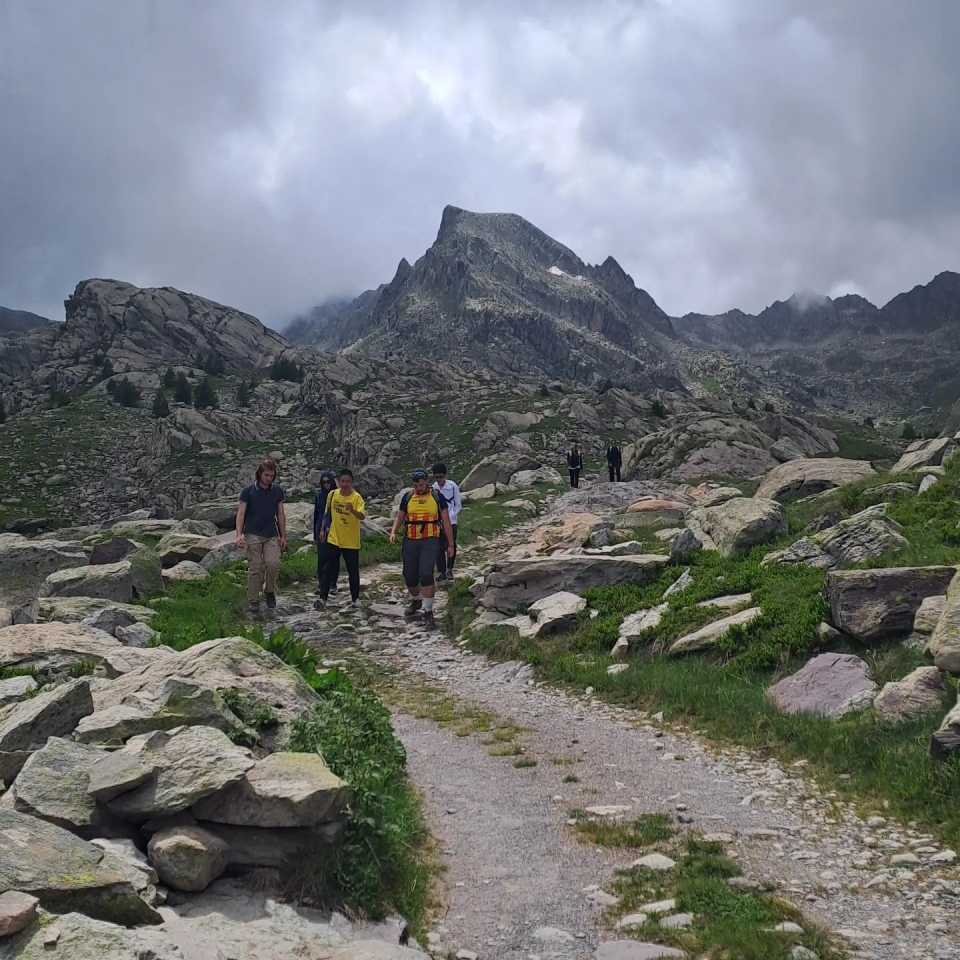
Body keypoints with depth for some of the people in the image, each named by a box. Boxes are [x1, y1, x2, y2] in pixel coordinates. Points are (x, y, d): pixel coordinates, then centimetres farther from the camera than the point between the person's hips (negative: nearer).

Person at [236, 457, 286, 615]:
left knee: (273, 564, -14)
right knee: (254, 568, -1)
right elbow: (241, 513, -7)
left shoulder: (278, 490, 4)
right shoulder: (248, 491, -6)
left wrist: (283, 536, 8)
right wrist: (239, 534, -19)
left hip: (272, 535, 2)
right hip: (253, 535, -2)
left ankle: (269, 591, 11)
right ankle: (254, 601, 9)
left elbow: (280, 514, 10)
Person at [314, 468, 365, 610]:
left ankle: (355, 598, 24)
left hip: (351, 541, -2)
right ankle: (323, 598, -3)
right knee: (328, 569, -4)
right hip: (333, 539, 2)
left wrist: (352, 510, -45)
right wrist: (323, 529, 14)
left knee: (353, 571, 9)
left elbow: (362, 516, -26)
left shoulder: (357, 497, -12)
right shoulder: (332, 494, -1)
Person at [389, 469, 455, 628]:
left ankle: (428, 611, -9)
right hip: (410, 541, 3)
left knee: (426, 574, -16)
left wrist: (450, 544, 2)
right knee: (409, 575, 9)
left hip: (430, 540, -3)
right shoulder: (408, 496, 8)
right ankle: (415, 600, 38)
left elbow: (446, 521, 4)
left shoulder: (437, 497, 2)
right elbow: (399, 517, 13)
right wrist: (393, 532, -7)